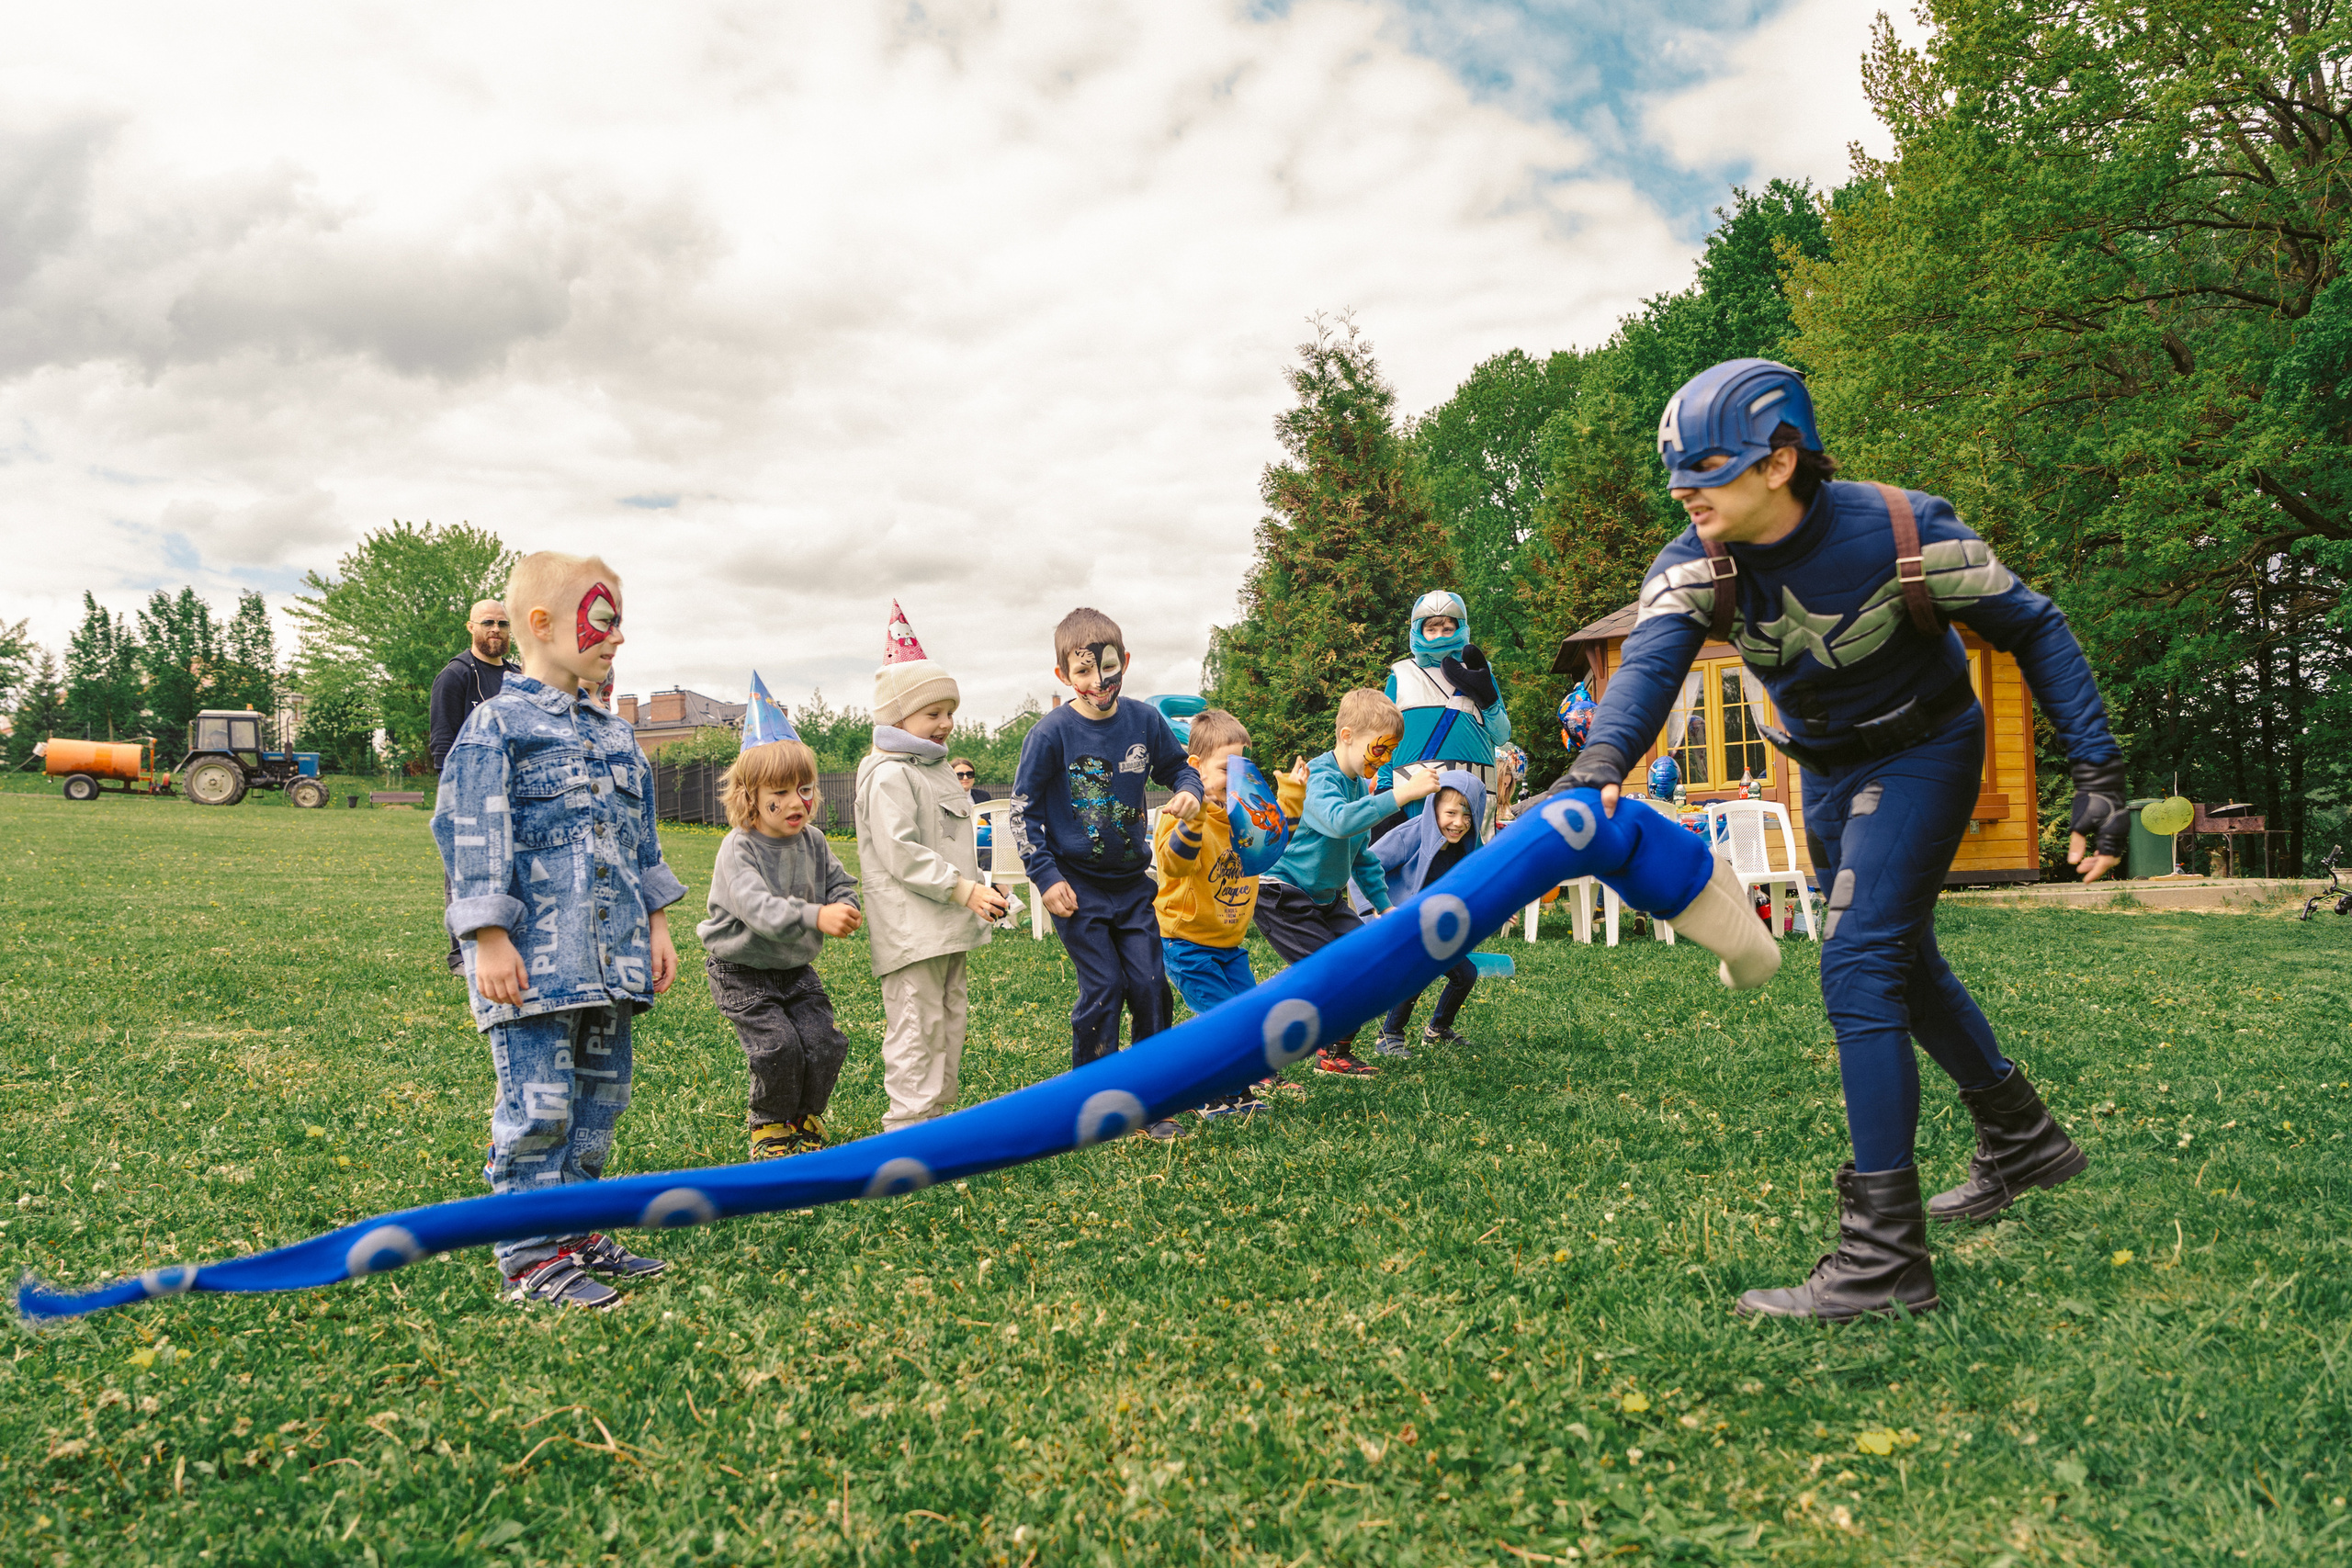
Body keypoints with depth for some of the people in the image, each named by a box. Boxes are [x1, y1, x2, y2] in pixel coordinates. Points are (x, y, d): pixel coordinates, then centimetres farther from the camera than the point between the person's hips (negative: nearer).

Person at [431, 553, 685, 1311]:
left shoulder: (616, 736, 16)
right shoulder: (497, 726, -7)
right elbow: (472, 836, -11)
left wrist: (656, 924, 17)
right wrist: (490, 940, -16)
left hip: (608, 957, 8)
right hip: (536, 960, -8)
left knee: (599, 1096, 13)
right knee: (538, 1106, -4)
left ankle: (575, 1232, 26)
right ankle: (531, 1255, 6)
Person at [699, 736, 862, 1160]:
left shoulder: (813, 842, -1)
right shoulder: (738, 848, -21)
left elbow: (839, 882, 8)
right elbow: (757, 906, -35)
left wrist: (846, 909, -19)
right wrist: (816, 917, -50)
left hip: (796, 967, 5)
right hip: (742, 970, -5)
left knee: (825, 1043, -5)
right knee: (779, 1048, -16)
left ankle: (805, 1117, 22)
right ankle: (769, 1124, 11)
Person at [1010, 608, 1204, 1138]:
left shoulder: (1145, 721, -3)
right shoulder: (1051, 733, -13)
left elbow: (1178, 766, 15)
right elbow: (1023, 811, -7)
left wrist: (1188, 791, -8)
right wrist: (1046, 878, -11)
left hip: (1131, 881, 4)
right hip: (1077, 886, -4)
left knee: (1149, 984, 3)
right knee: (1103, 988, -5)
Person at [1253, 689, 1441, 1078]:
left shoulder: (1359, 785, 9)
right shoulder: (1318, 779, -21)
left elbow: (1362, 855, 21)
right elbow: (1340, 821, -45)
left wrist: (1385, 905, 18)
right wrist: (1402, 793, -47)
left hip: (1326, 898, 9)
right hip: (1282, 895, -9)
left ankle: (1335, 1052, 17)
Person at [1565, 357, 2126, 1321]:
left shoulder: (1903, 534, -27)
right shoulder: (1695, 564, -18)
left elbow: (2034, 631, -15)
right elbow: (1648, 662, -36)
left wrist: (2097, 777, -19)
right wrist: (1598, 770, -57)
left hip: (1922, 756, -6)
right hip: (1826, 773, 6)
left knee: (1858, 966, -20)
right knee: (1903, 964, 19)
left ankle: (1882, 1259, -16)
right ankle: (2022, 1141, 43)